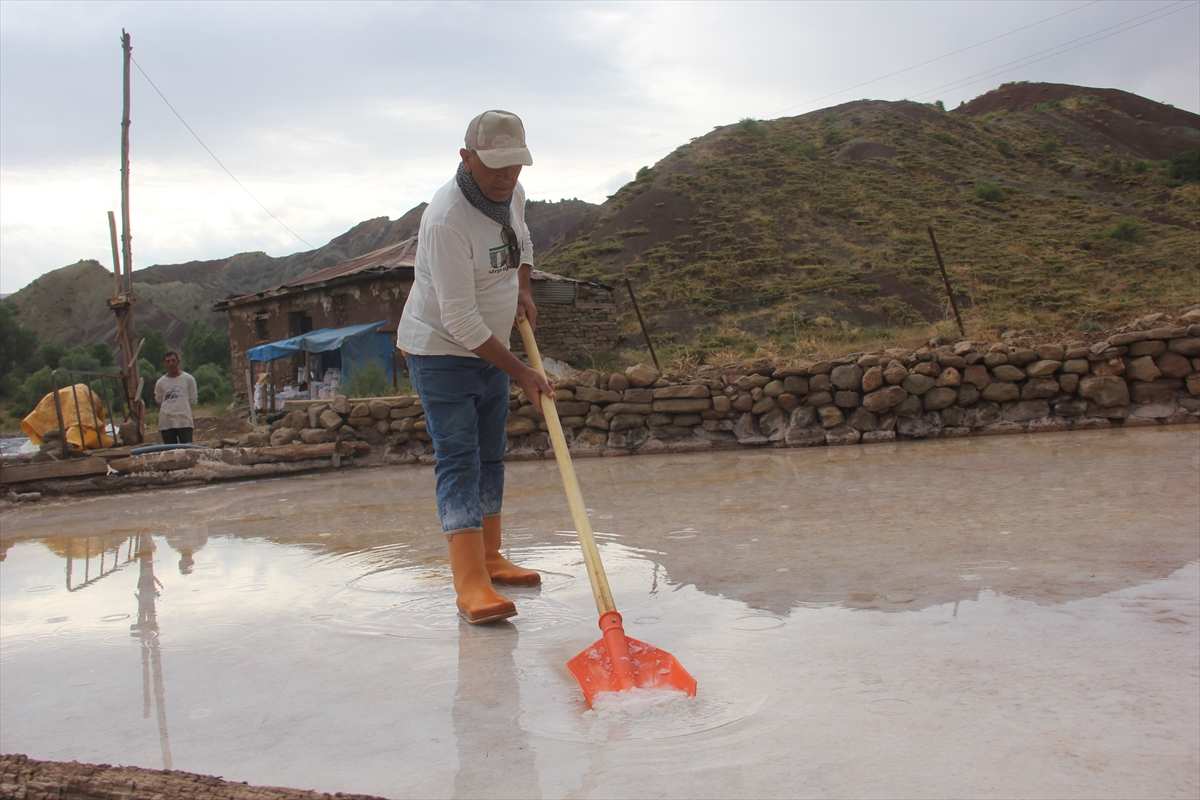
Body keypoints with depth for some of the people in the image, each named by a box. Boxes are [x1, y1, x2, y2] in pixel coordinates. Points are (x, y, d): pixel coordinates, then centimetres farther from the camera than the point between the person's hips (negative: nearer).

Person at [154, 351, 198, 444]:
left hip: (184, 421, -3)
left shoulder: (188, 379, 4)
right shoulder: (160, 383, 10)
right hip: (166, 423, 3)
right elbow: (159, 402, 18)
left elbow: (192, 401, 7)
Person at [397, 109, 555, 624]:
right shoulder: (446, 219, -27)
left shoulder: (512, 195, 0)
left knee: (490, 456, 12)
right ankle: (470, 584, -14)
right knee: (458, 460, -12)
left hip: (491, 349, 8)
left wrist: (522, 289, 6)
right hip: (440, 351, -8)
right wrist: (521, 372, -25)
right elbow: (459, 319, -28)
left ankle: (490, 558, 24)